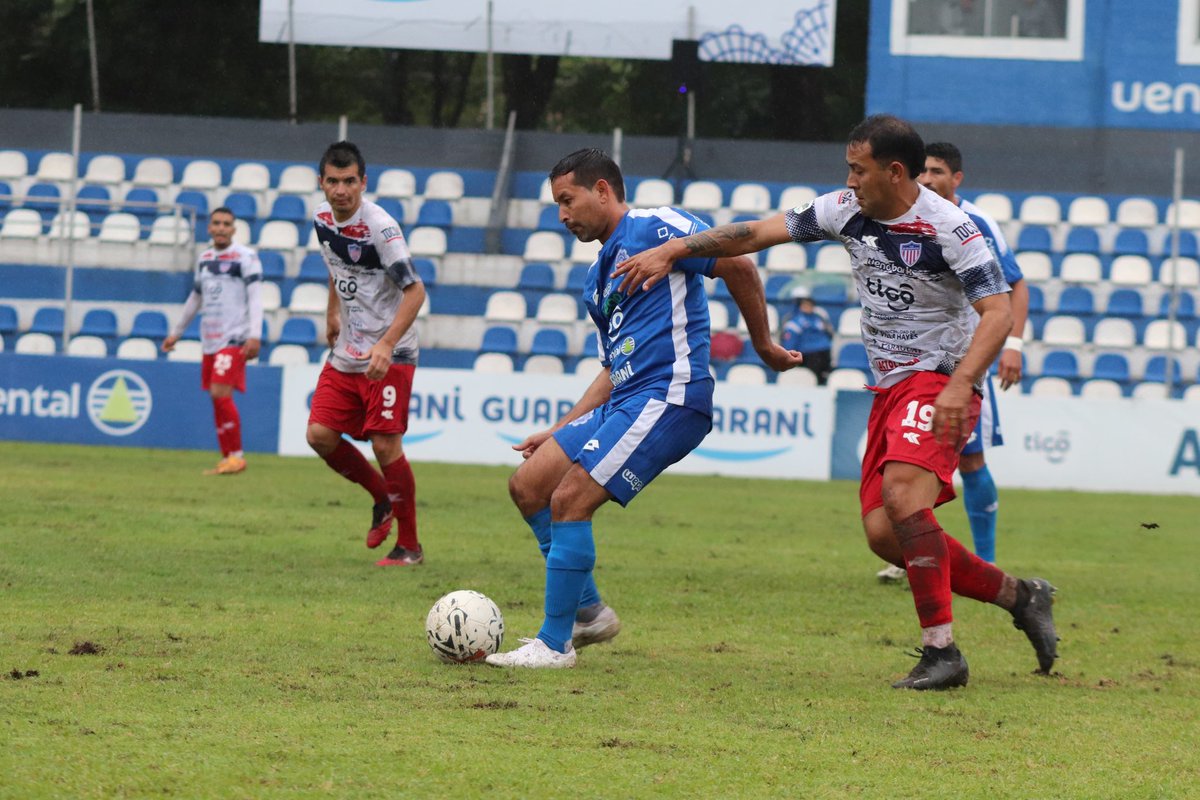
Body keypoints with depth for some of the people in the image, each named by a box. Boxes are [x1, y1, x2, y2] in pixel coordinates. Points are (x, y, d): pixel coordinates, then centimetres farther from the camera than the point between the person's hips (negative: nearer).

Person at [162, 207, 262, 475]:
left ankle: (237, 456, -10)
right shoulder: (204, 259, 16)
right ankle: (227, 459, 10)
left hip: (234, 338, -7)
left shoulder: (245, 257, -4)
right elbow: (195, 299, 28)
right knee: (217, 399, 4)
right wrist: (176, 332, 33)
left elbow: (255, 298, -11)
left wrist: (254, 336, -21)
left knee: (221, 393, -17)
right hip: (210, 340, 7)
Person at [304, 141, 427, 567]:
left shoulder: (379, 227, -20)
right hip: (346, 354, 7)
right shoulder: (322, 218, 3)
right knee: (320, 435, -3)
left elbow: (415, 291, -22)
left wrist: (386, 345, -30)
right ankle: (382, 499, 21)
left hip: (389, 356, -7)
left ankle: (409, 545, 1)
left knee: (385, 443, -10)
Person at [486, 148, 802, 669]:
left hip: (667, 398, -10)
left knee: (569, 500, -16)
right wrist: (558, 433, 23)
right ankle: (588, 613, 16)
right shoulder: (598, 279, 23)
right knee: (527, 485, 7)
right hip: (623, 401, 10)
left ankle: (554, 644, -9)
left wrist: (764, 346, -6)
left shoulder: (653, 228, -5)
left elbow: (738, 266, -11)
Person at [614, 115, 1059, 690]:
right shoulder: (847, 210, 3)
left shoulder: (947, 227, -17)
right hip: (889, 385, 8)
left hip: (940, 380, -8)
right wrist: (672, 251, 8)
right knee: (884, 534, -1)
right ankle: (1019, 597, 16)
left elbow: (998, 311, -22)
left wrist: (960, 384, -34)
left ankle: (941, 652, -26)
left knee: (901, 490, -30)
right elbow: (760, 233, 11)